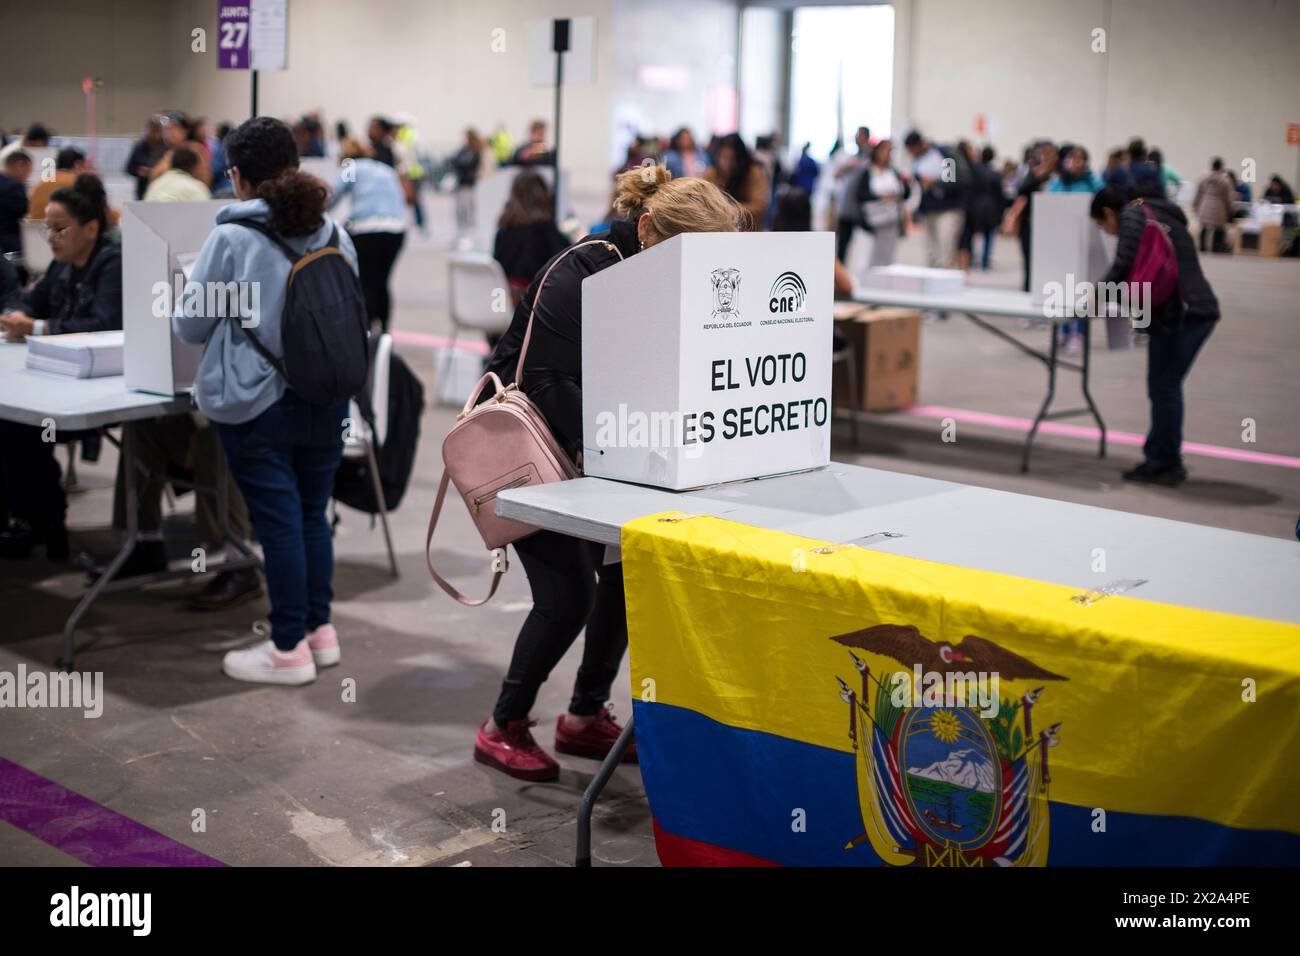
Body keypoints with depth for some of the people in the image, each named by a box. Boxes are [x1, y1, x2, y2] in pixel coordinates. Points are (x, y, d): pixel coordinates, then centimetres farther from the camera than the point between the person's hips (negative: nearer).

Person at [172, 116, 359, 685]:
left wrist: (184, 305, 18)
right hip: (326, 399, 5)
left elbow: (190, 326, -3)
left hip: (257, 403, -5)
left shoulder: (231, 239, -11)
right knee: (313, 515, 15)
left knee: (278, 521, 1)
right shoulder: (335, 236, 4)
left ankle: (289, 648, 9)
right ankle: (319, 629, 25)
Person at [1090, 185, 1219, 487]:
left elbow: (1124, 266, -11)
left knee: (1163, 388, -3)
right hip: (1200, 310, 9)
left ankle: (1163, 464, 2)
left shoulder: (1133, 215, -2)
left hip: (1180, 314, -9)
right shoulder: (1161, 216, 26)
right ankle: (1164, 459, 20)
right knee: (1166, 387, 14)